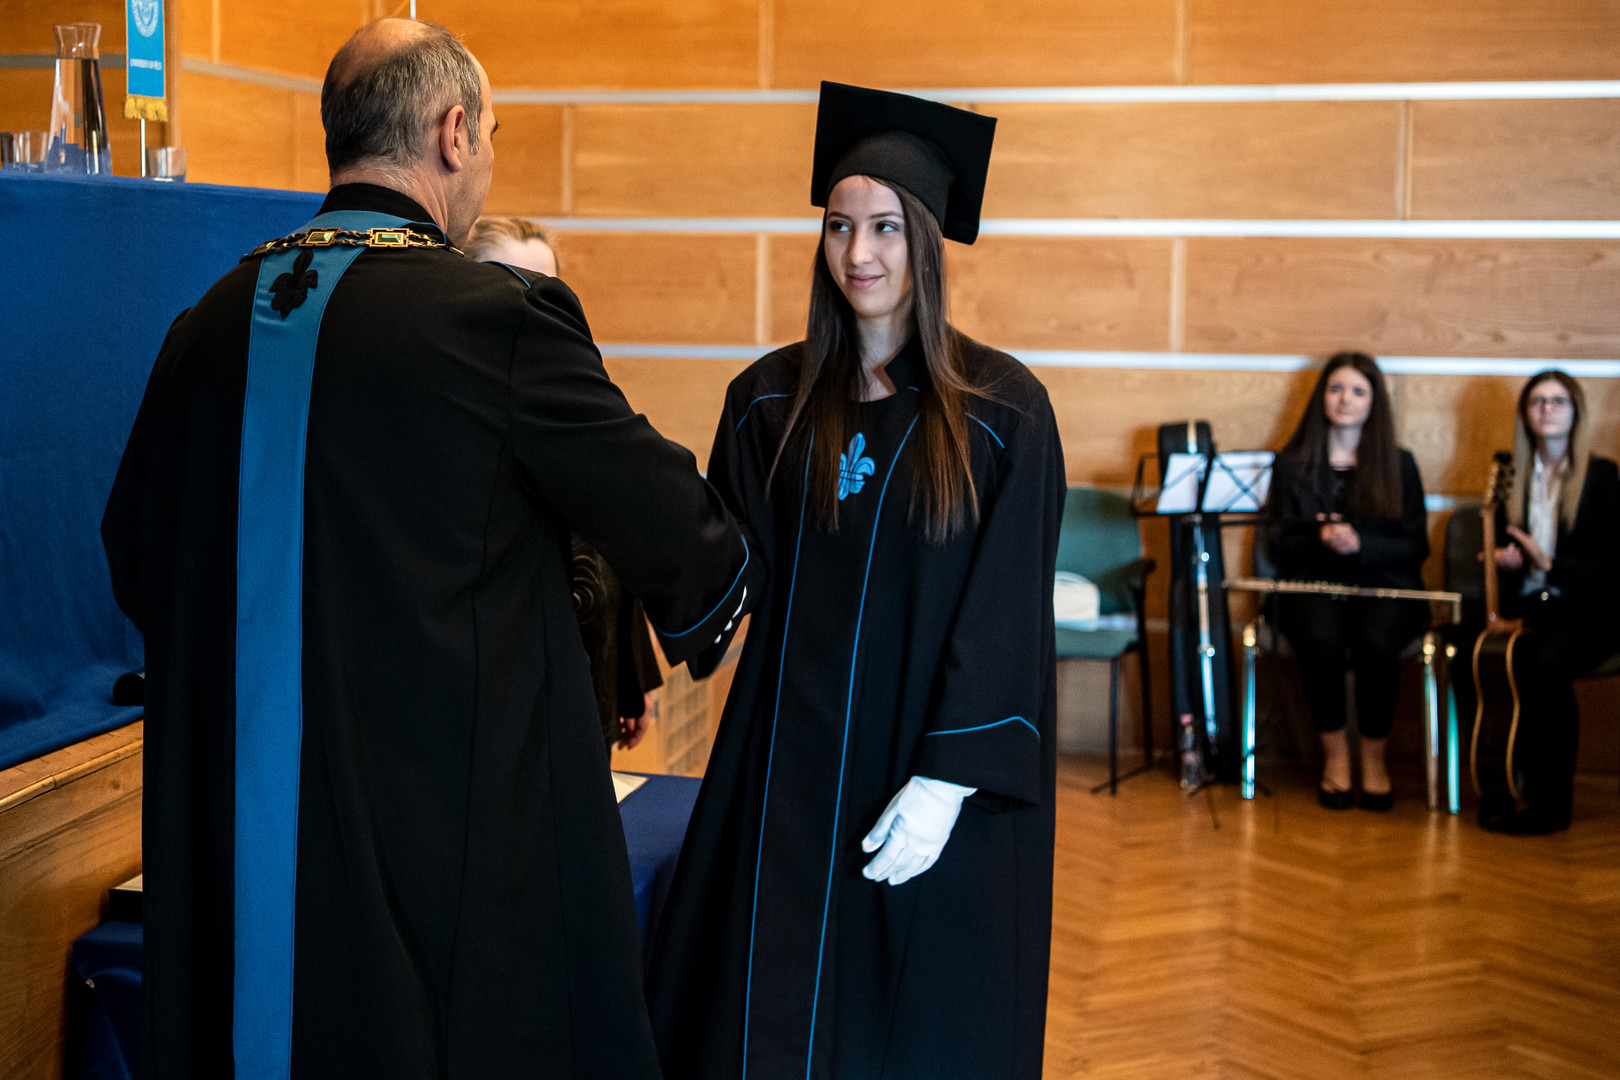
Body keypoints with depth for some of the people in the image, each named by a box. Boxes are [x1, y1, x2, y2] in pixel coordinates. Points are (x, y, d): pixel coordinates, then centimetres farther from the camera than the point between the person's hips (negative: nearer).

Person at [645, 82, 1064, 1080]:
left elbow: (1007, 615, -10)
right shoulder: (770, 401, 5)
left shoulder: (1002, 409, -6)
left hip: (940, 778, -2)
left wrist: (946, 781, -16)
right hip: (792, 766, 3)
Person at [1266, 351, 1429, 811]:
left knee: (1376, 643, -34)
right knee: (1321, 641, -34)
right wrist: (1319, 537, -14)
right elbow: (1280, 540, 8)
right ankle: (1334, 753, -14)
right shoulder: (1292, 463, 12)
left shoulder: (1399, 465, 11)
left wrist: (1360, 543, -12)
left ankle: (1374, 757, -12)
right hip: (1313, 583, 0)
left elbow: (1415, 546, 5)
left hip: (1384, 586, 0)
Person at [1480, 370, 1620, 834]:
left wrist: (1549, 564, -11)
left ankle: (1549, 803, -27)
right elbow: (1505, 548, 22)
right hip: (1532, 608, 4)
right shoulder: (1514, 477, 14)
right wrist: (1505, 562, -2)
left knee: (1545, 660, -35)